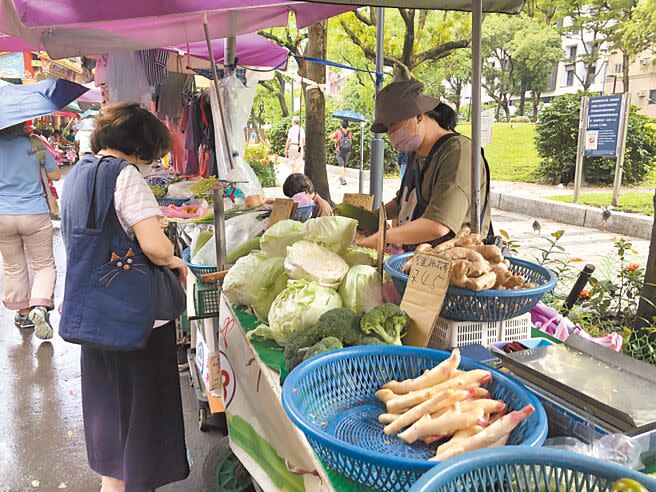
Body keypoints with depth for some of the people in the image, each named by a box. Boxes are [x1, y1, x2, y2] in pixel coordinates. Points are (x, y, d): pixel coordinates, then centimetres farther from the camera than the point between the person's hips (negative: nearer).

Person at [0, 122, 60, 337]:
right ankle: (40, 306, -12)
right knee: (45, 264, 9)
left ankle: (23, 311, 26)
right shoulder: (35, 144, -5)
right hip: (35, 214, -2)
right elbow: (56, 175, 1)